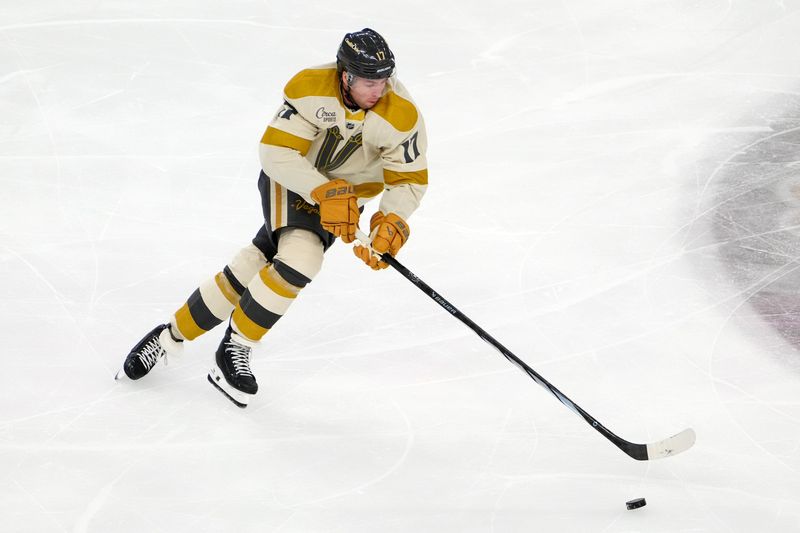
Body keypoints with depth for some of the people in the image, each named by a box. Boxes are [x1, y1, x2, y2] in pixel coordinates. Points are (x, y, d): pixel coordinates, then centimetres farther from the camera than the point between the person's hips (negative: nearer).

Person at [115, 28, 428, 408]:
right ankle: (233, 349, -6)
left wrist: (390, 224, -33)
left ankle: (171, 337, 3)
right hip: (290, 176, -2)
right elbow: (275, 152, -27)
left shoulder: (402, 116, -24)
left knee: (255, 265, -10)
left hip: (347, 193, 2)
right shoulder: (310, 88, -28)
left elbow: (410, 181, -16)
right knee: (301, 256, -25)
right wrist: (325, 192, -35)